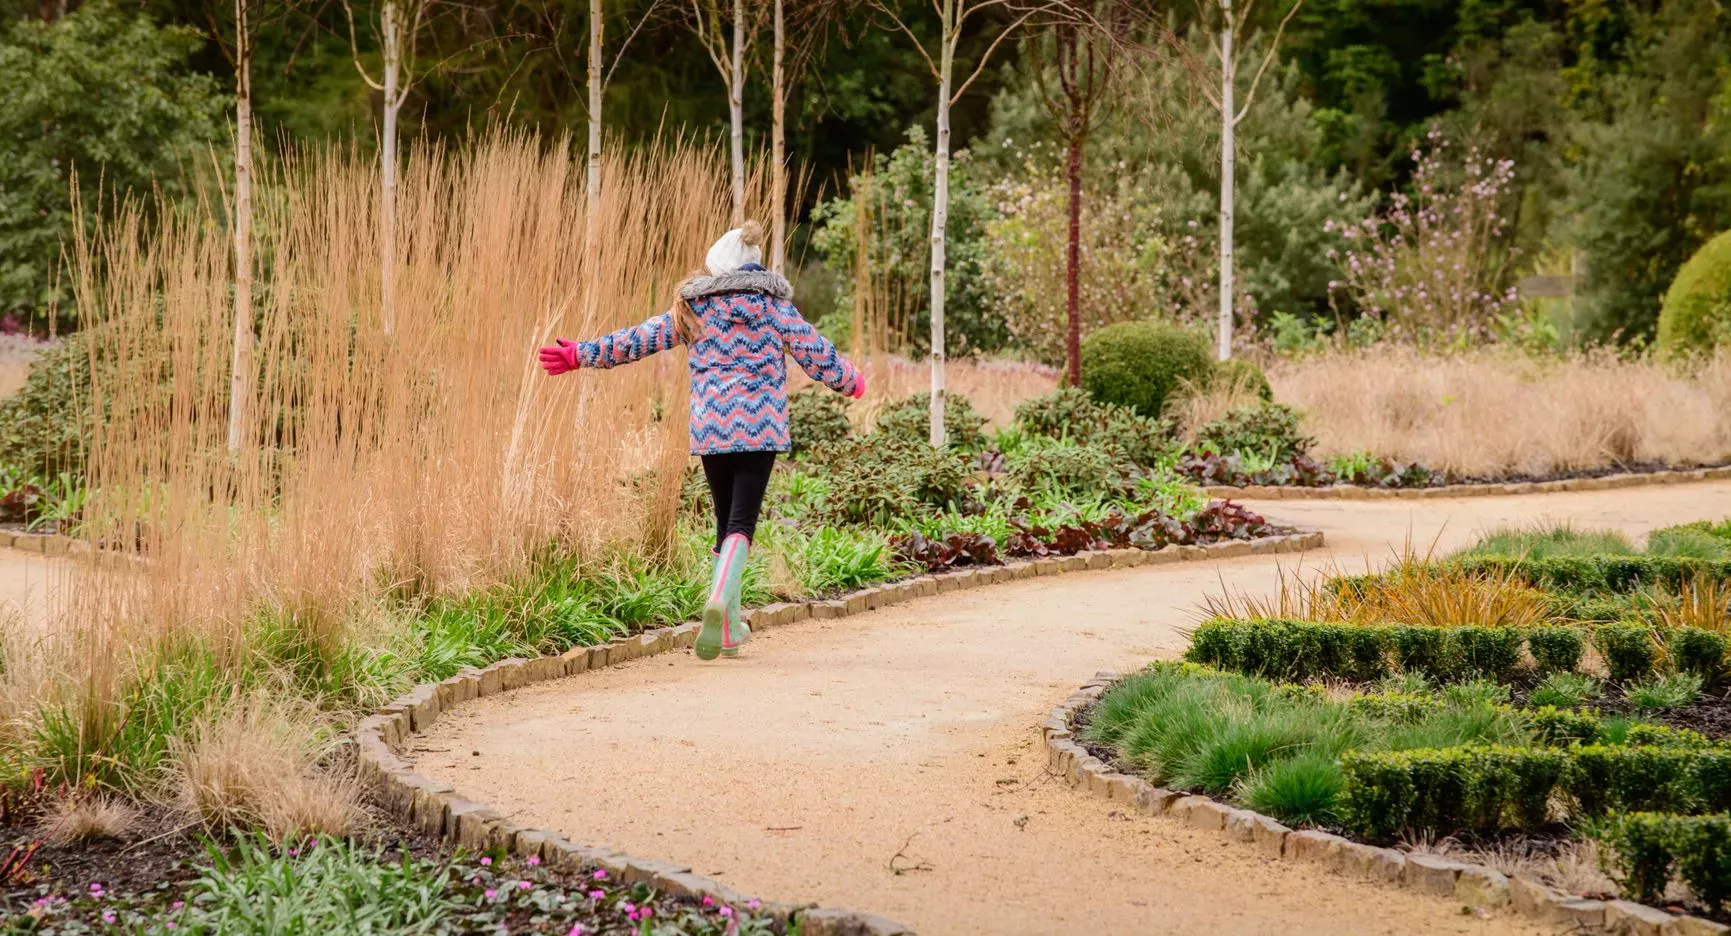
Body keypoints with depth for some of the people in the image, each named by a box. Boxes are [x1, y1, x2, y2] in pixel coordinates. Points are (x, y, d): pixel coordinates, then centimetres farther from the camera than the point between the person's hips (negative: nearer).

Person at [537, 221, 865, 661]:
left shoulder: (695, 308, 6)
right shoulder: (776, 306, 4)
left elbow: (639, 339, 6)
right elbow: (815, 353, 8)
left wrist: (580, 355, 13)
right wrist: (850, 380, 27)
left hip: (710, 428, 2)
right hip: (761, 427, -2)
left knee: (727, 521, 14)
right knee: (742, 522, -7)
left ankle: (730, 625, 16)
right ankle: (719, 599, -35)